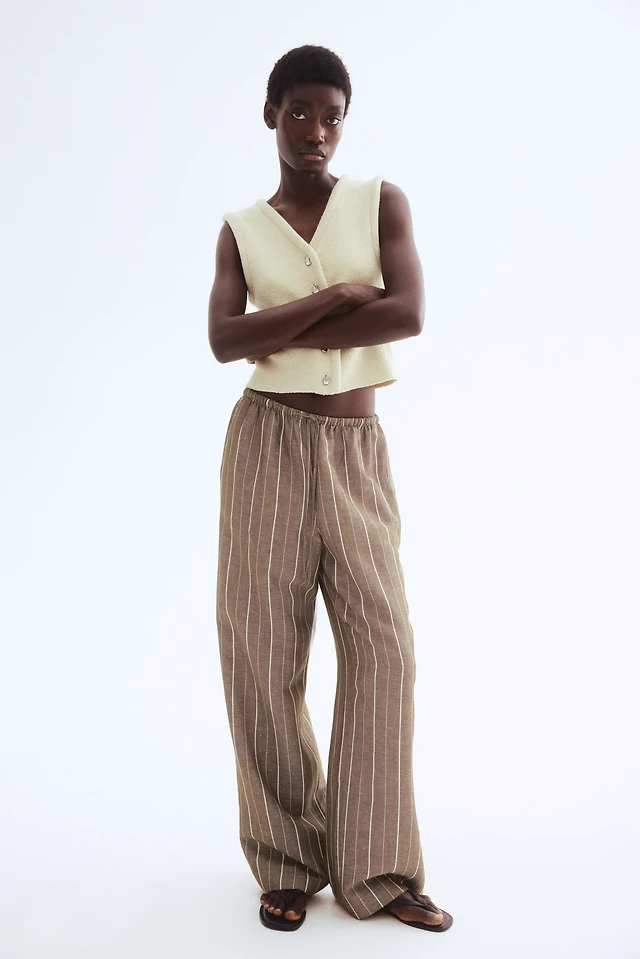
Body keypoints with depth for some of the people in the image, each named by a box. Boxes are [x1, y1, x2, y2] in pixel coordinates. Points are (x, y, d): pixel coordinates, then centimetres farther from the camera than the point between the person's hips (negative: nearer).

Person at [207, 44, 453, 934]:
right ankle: (287, 862, 15)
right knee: (265, 649, 0)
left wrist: (286, 331, -10)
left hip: (358, 449, 0)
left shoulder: (382, 201, 5)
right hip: (269, 443, 0)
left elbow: (409, 314, -12)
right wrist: (340, 296, -13)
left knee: (382, 643, -3)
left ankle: (375, 869, 11)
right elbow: (223, 341, -10)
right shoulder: (240, 229, 7)